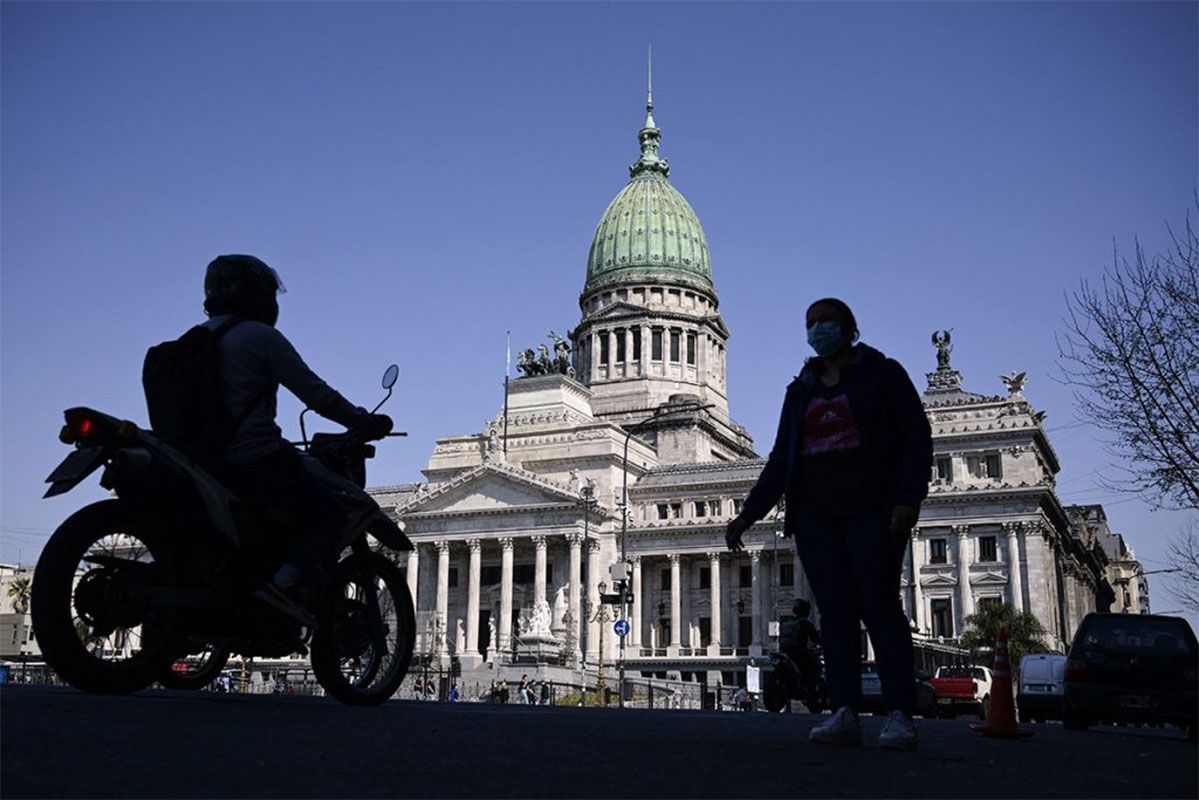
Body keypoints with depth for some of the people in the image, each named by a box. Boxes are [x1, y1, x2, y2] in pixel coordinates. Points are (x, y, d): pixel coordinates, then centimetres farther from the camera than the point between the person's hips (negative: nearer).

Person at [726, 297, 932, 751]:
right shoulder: (800, 391, 21)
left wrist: (908, 498, -15)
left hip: (871, 510, -4)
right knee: (835, 611, -2)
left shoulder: (882, 374, 7)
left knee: (880, 607, -10)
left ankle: (899, 715, -10)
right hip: (814, 515, 5)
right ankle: (844, 713, -5)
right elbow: (781, 459, 20)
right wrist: (749, 513, 10)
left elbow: (916, 436, -1)